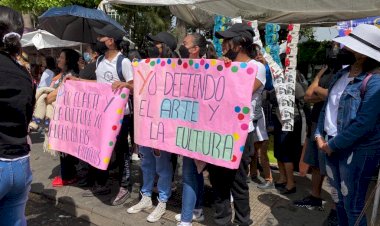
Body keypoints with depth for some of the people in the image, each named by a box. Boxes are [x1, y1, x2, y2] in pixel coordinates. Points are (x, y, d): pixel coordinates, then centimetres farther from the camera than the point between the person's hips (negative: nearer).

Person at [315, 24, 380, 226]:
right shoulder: (341, 74, 8)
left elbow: (363, 124, -22)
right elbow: (327, 106, 12)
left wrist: (333, 145, -15)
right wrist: (319, 135, 1)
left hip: (358, 152, -7)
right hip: (331, 146, 8)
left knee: (352, 206, 5)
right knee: (338, 198, 22)